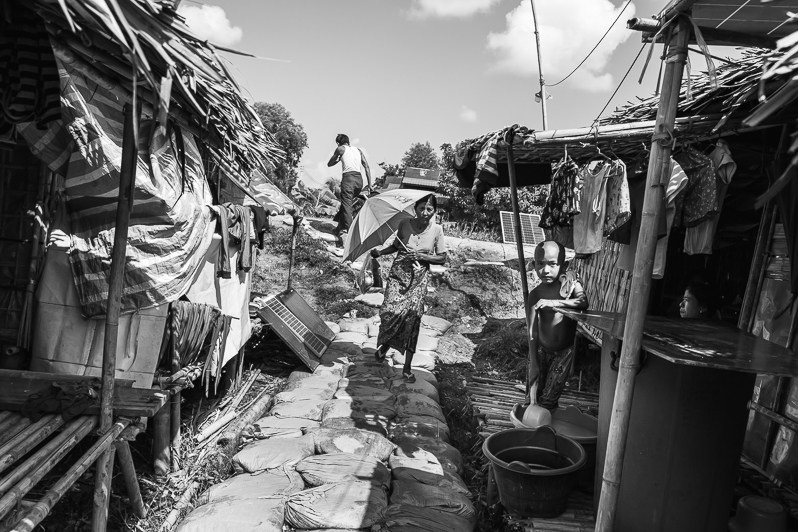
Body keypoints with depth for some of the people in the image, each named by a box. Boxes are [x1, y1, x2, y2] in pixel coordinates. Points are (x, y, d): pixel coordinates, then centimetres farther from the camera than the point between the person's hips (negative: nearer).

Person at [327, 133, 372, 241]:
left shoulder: (341, 149, 11)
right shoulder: (358, 150, 23)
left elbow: (329, 164, 20)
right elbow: (367, 167, 16)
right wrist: (369, 184, 16)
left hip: (348, 178, -5)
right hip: (359, 179, 6)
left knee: (346, 205, -10)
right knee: (347, 203, 20)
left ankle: (347, 232, -21)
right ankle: (340, 227, 22)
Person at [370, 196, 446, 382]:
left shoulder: (437, 230, -5)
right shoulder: (405, 224, -4)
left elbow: (442, 258, 1)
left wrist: (422, 256, -14)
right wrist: (380, 252, -4)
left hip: (419, 278, 0)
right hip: (398, 273, 0)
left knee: (413, 314, -13)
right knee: (391, 310, -18)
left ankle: (407, 368, 0)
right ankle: (385, 343, 17)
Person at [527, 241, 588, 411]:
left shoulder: (570, 282, -13)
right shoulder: (535, 296, -14)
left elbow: (583, 302, -33)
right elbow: (532, 332, -13)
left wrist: (553, 303, -38)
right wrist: (534, 363, -14)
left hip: (564, 352, -1)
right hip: (542, 350, 1)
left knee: (549, 398, 5)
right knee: (535, 393, 12)